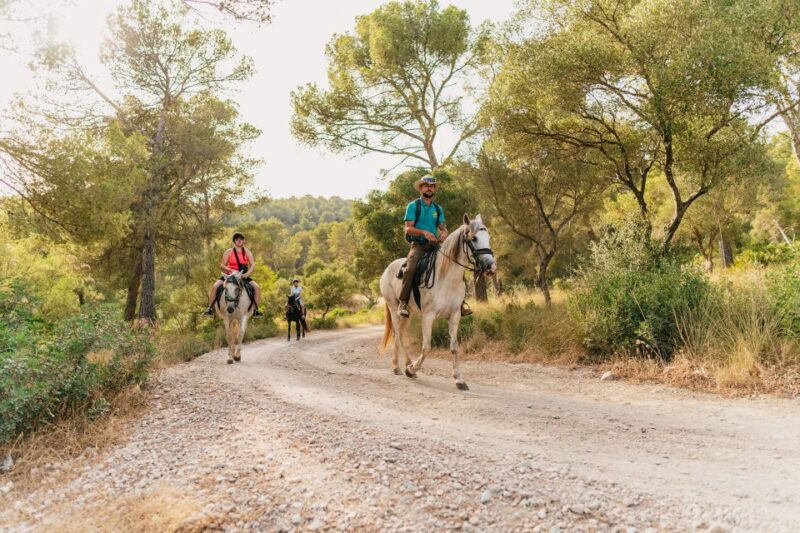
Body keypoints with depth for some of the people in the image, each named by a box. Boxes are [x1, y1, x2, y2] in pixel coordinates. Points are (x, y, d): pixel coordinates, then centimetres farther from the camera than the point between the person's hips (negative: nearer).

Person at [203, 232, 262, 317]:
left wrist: (247, 273, -26)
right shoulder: (229, 252, 0)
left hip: (243, 276, 1)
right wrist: (231, 270, -22)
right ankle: (210, 308, -8)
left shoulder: (247, 252, 4)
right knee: (215, 287, -23)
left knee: (257, 287, -18)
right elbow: (222, 265, -2)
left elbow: (253, 264, -7)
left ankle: (255, 310, -8)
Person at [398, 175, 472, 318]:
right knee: (411, 268, -32)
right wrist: (424, 232, -23)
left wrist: (444, 233, -12)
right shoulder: (413, 206, 3)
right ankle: (403, 303, -25)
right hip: (418, 244, -4)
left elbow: (443, 227, 13)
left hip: (434, 245, 4)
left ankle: (459, 302, -8)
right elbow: (408, 228, -6)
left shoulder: (438, 208, 17)